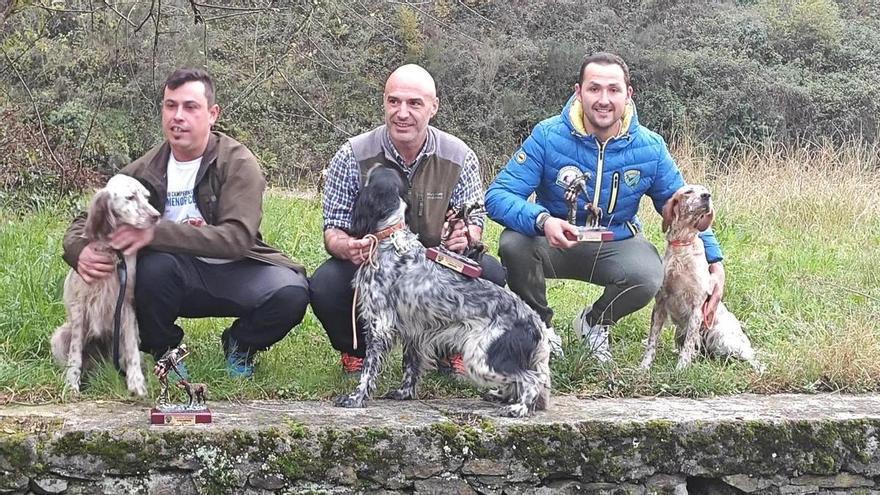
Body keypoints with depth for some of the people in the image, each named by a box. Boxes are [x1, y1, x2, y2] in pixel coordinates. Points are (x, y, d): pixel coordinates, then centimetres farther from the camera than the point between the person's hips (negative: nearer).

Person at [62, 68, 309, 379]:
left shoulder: (237, 163, -11)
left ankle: (241, 344, 3)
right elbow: (83, 224, 4)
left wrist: (156, 233, -35)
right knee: (154, 264, -34)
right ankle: (164, 348, -3)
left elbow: (237, 237, -26)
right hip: (178, 277, 1)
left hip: (234, 272, -1)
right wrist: (81, 253, -23)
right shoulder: (145, 172, -1)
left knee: (291, 293, -31)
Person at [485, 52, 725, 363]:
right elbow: (498, 195, -22)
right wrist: (542, 221, -42)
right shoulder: (548, 136, -18)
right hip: (554, 242, -1)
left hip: (616, 244, 1)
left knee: (649, 278, -31)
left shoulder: (650, 148, -10)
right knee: (514, 243, -33)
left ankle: (595, 323, 6)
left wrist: (714, 262, -11)